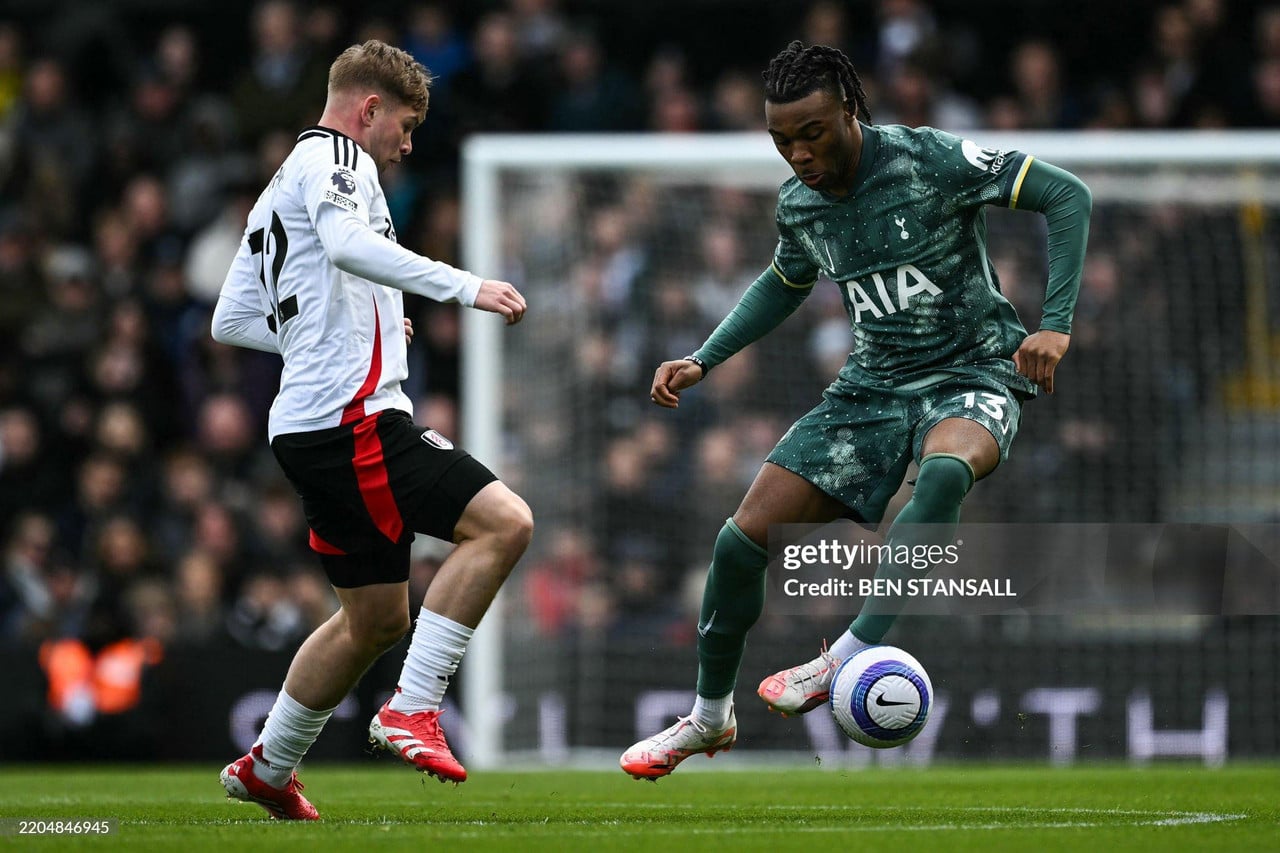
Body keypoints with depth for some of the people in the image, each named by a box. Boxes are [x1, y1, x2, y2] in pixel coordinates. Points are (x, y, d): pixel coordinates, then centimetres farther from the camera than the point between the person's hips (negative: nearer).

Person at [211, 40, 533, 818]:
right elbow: (348, 243, -25)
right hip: (353, 415, -10)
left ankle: (266, 769, 25)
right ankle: (412, 710, -20)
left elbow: (231, 321, 29)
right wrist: (464, 287, -29)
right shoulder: (333, 157, -3)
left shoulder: (278, 194, 26)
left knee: (377, 620, 17)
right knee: (504, 522, -18)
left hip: (308, 426, 10)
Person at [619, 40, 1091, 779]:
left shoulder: (930, 161, -18)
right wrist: (703, 361, 13)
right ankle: (709, 718, 19)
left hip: (971, 375, -6)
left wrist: (1055, 325, -25)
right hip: (873, 385, 6)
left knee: (945, 470, -43)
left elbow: (1067, 195, -17)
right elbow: (785, 284, 24)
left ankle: (847, 661, -37)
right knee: (742, 538, -4)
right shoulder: (798, 204, 1)